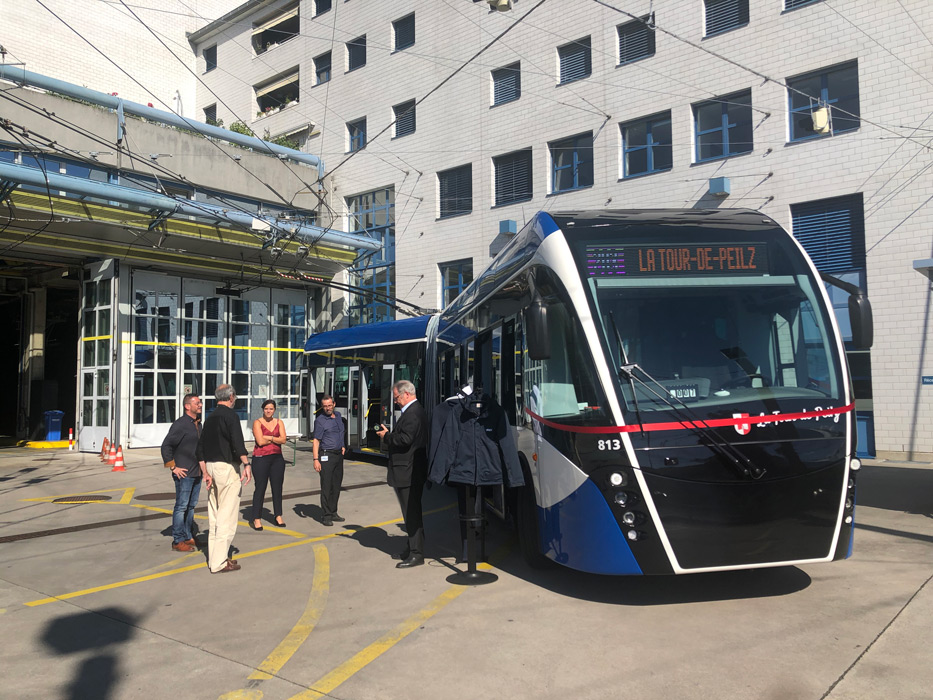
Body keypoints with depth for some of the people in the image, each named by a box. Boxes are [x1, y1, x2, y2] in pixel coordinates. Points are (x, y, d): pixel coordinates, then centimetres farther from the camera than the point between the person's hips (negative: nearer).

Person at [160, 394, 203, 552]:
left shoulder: (198, 424, 14)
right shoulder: (180, 424, -13)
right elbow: (166, 446, -16)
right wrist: (173, 467, -15)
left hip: (196, 473, 8)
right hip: (184, 474, -8)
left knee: (191, 506, 14)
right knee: (181, 507, -3)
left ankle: (188, 537, 24)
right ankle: (178, 541, 4)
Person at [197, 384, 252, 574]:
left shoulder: (210, 417, 15)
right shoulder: (230, 415, -9)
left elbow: (200, 448, 15)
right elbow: (237, 442, -23)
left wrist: (205, 473, 16)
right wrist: (246, 464, -21)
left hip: (211, 466, 8)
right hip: (227, 466, -8)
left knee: (214, 516, 14)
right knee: (227, 516, -4)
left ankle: (214, 557, 22)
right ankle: (219, 562, -3)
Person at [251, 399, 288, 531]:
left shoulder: (279, 423, 11)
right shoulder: (257, 422, 0)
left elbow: (283, 440, -1)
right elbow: (260, 441, -12)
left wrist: (268, 437, -10)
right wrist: (275, 439, -4)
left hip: (277, 458, 4)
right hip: (261, 458, -4)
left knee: (277, 488, 7)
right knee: (260, 488, -4)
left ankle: (278, 516, 16)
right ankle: (257, 519, 2)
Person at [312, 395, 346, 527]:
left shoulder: (338, 415, 11)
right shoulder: (320, 420, -8)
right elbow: (316, 441, -11)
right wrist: (316, 459, -18)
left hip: (339, 455, 7)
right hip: (326, 455, -7)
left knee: (337, 485, 10)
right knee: (326, 486, -6)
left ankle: (333, 513, 19)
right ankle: (326, 516, -1)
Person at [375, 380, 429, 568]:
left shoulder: (412, 413, -19)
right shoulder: (415, 410, 16)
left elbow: (405, 439, -27)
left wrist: (387, 436, -13)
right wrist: (389, 435, 5)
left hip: (408, 473, -11)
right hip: (410, 471, 11)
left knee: (412, 512, -4)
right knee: (412, 512, 18)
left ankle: (416, 554, 2)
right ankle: (413, 548, 28)